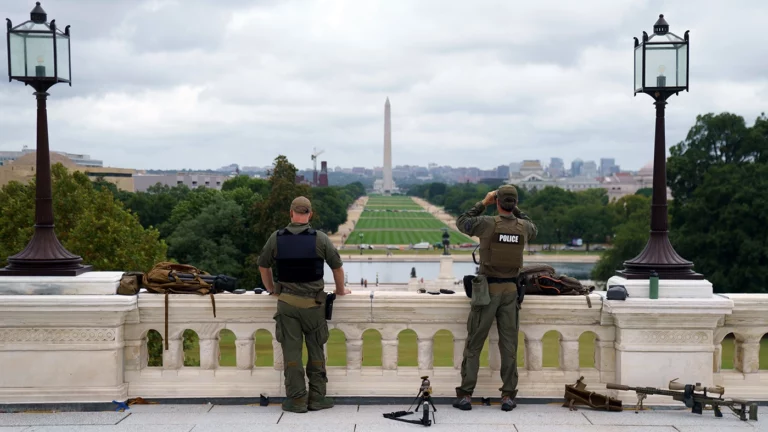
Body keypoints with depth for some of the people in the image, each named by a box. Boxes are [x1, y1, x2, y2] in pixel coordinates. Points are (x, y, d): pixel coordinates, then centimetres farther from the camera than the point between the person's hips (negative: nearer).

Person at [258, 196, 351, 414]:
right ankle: (317, 398, 12)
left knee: (291, 352, 4)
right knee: (316, 351, 9)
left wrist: (271, 289, 26)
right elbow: (337, 266, 3)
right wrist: (341, 290, 20)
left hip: (286, 302, 1)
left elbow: (263, 266, 11)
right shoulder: (320, 239, -6)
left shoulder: (277, 238, -1)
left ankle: (296, 400, 5)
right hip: (314, 302, -1)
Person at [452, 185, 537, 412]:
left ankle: (465, 395, 2)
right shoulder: (523, 226, -2)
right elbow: (532, 230, 27)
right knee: (509, 344, 7)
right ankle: (508, 396, 5)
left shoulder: (488, 223, -13)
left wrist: (483, 203, 11)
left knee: (474, 344, 3)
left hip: (487, 289, -3)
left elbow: (461, 223, 7)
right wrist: (515, 209, 23)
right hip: (510, 290, 3)